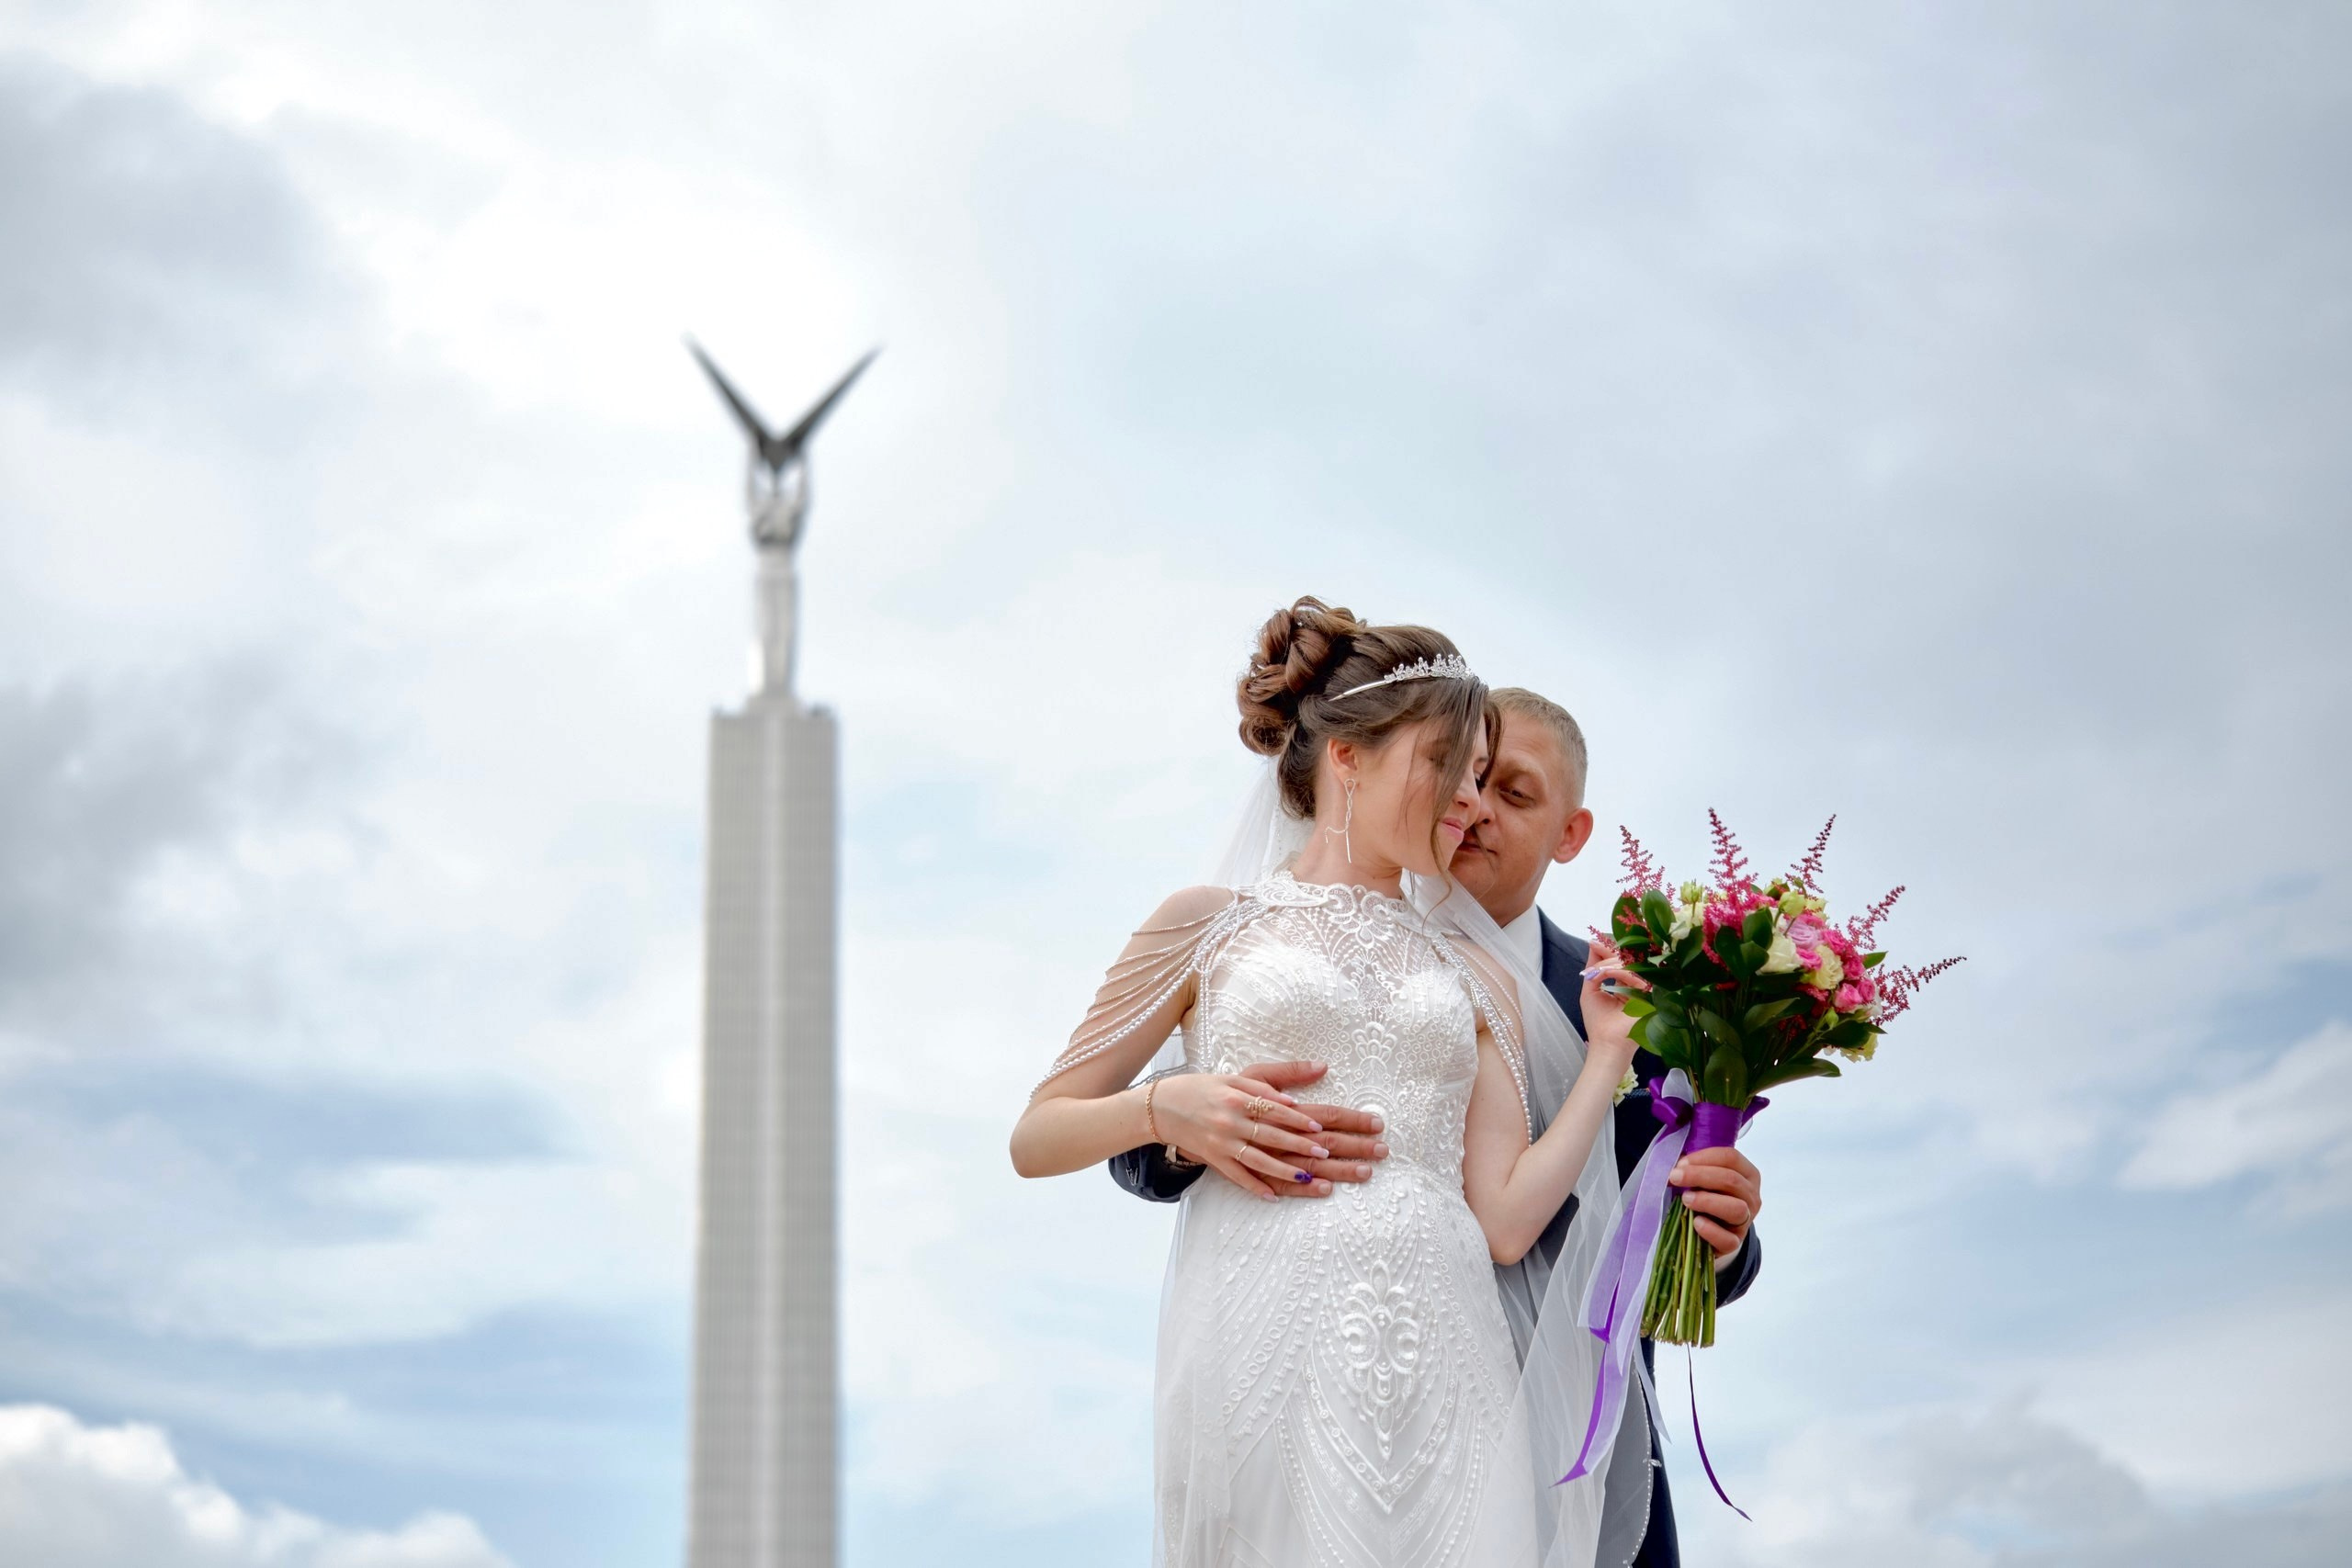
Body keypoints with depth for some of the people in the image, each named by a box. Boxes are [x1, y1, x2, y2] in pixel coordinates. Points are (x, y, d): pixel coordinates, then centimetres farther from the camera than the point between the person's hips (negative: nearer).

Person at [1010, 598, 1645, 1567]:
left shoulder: (1477, 976, 17)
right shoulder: (1212, 925, 10)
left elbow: (1506, 1222, 7)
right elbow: (1036, 1139, 10)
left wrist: (1610, 1053, 7)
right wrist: (1166, 1107, -7)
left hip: (1442, 1372, 3)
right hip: (1263, 1367, -2)